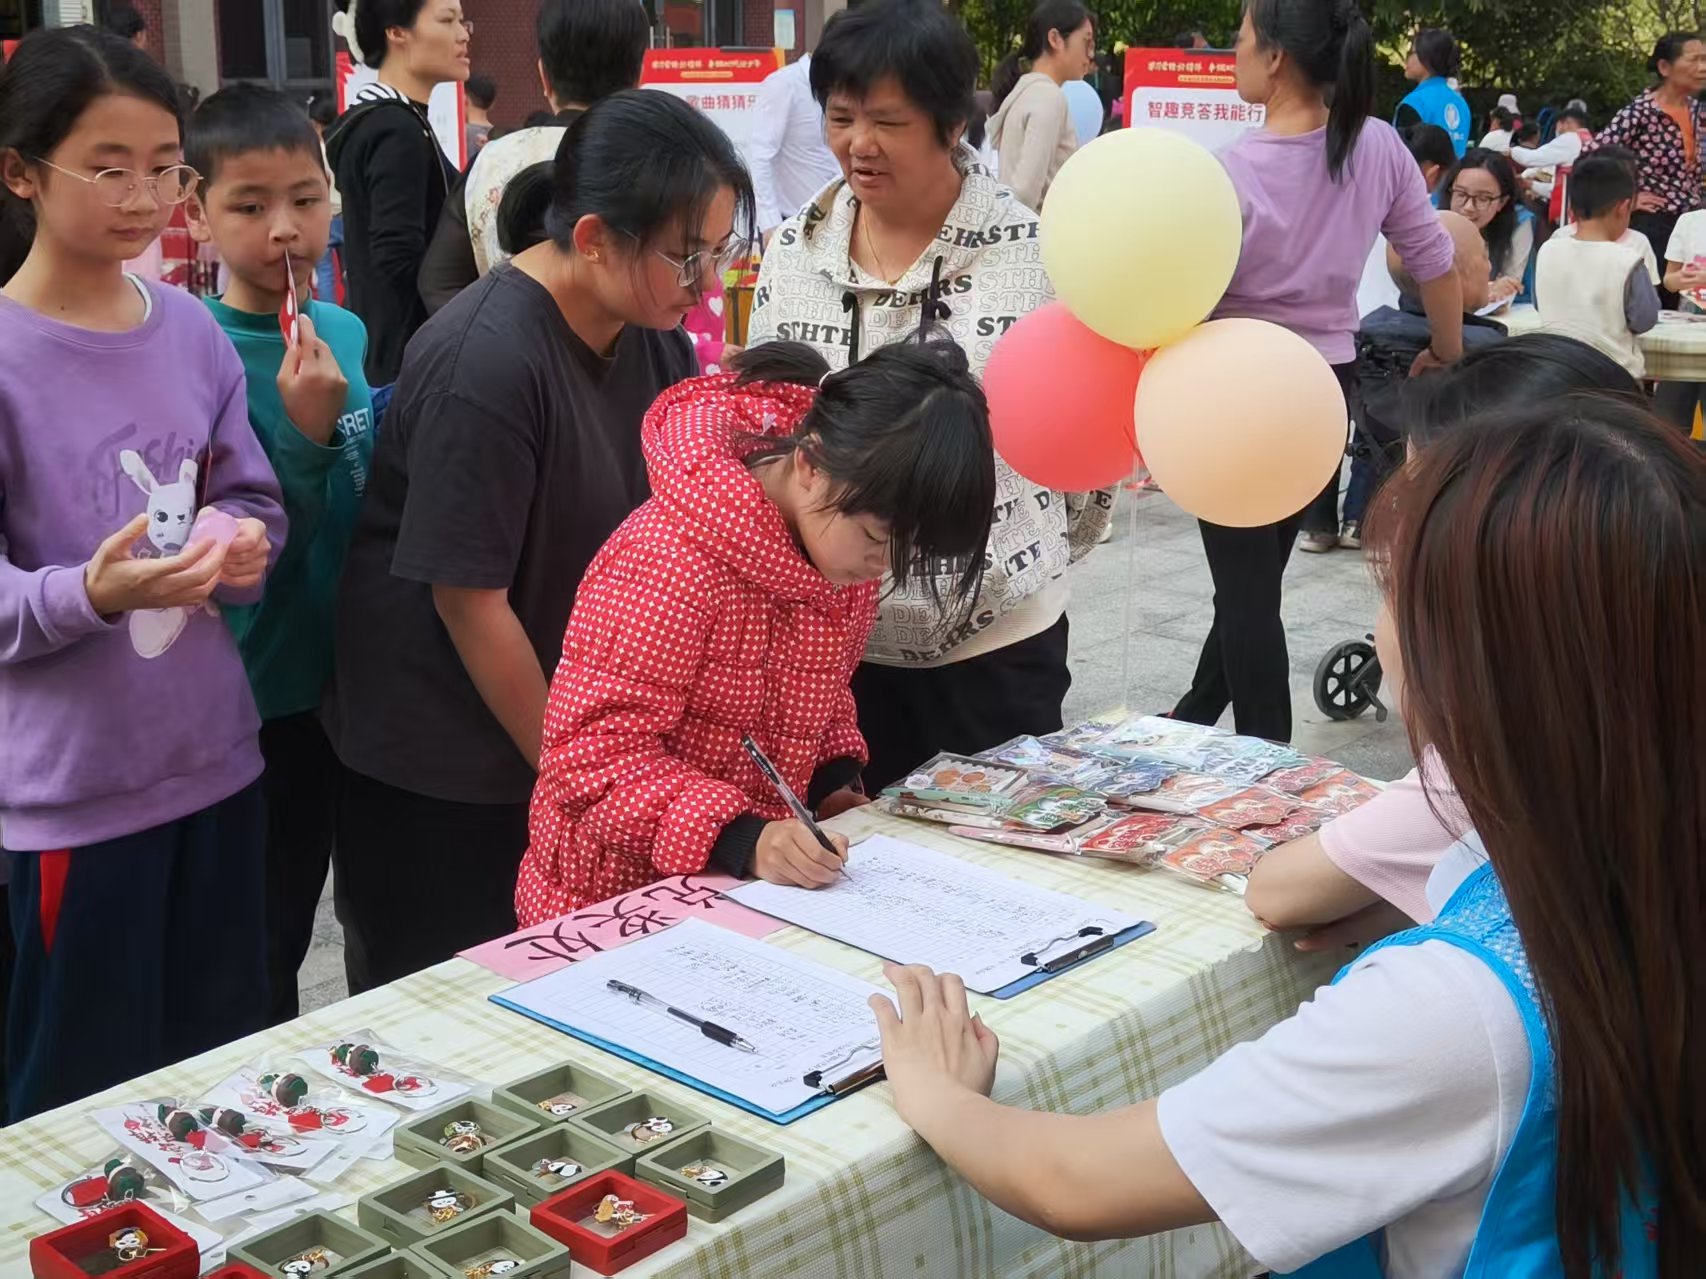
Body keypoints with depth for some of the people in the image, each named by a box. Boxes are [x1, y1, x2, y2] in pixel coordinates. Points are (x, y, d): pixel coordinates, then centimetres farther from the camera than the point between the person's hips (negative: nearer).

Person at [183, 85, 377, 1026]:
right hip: (258, 693, -6)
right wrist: (304, 436, -31)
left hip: (344, 674, 6)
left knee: (295, 917, 23)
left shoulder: (350, 335, 1)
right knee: (257, 947, 10)